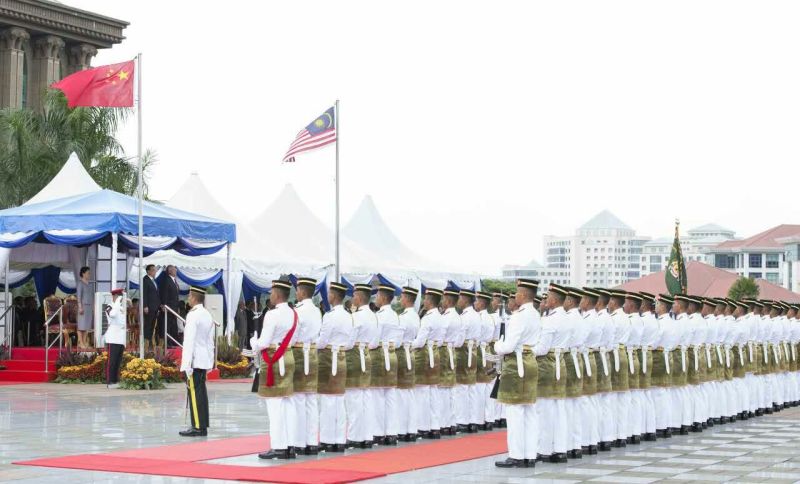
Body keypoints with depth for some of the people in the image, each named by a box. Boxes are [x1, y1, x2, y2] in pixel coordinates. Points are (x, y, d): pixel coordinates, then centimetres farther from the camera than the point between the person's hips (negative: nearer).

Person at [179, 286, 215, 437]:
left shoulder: (193, 315, -14)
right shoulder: (208, 315, 12)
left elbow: (189, 340, -18)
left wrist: (186, 364, -18)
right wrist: (210, 360, 20)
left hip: (195, 360, -8)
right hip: (205, 360, 8)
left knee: (195, 393, -6)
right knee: (201, 393, 11)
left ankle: (198, 427, -6)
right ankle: (203, 426, 13)